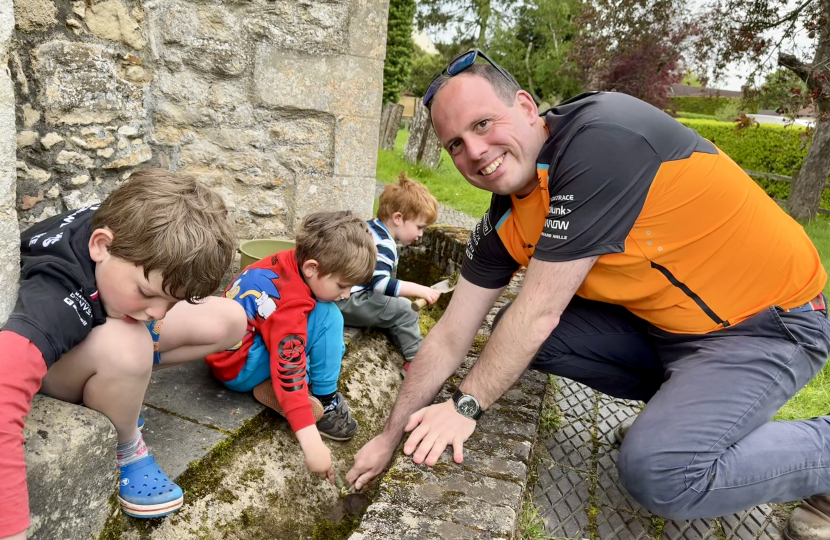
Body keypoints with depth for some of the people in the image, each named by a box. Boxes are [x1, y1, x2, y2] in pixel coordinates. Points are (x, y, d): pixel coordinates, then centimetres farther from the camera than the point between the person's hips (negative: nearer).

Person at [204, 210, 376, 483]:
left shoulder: (291, 261, -7)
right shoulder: (289, 305, -31)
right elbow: (289, 372, -36)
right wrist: (311, 443, -39)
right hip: (239, 367, -9)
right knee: (328, 318, -22)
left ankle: (272, 388, -3)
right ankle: (324, 400, -11)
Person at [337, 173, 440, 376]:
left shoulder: (371, 228, 12)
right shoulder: (383, 245, -19)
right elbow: (379, 283, -30)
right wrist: (418, 290, -25)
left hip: (340, 296, 10)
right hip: (349, 301, -10)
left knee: (397, 306, 14)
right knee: (403, 311, -12)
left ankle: (413, 355, 11)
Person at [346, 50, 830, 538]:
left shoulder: (599, 138, -29)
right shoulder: (505, 222, -5)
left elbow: (539, 310, -28)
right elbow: (451, 337, 1)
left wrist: (465, 406, -15)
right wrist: (392, 435, 7)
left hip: (771, 321, -7)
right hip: (661, 318, 8)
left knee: (659, 473, -26)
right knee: (515, 339, -2)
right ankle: (686, 397, 11)